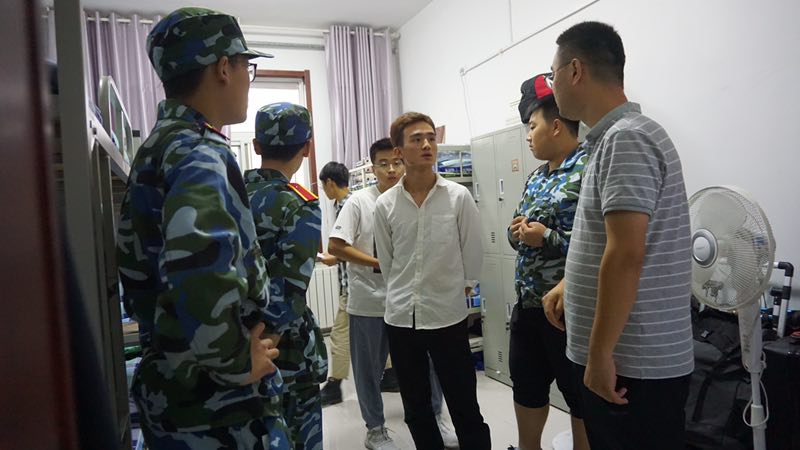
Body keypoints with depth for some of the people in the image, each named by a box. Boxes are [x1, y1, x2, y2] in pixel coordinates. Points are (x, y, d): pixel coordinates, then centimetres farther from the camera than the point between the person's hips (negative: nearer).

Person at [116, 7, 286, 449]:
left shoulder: (156, 148, 9)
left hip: (167, 384, 9)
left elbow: (133, 262, 17)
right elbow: (201, 269, -39)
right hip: (213, 397, -9)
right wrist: (238, 363, -24)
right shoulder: (200, 153, -21)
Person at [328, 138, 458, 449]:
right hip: (368, 301, -2)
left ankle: (433, 418, 35)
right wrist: (380, 263, -15)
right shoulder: (359, 202, -7)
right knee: (369, 370, 11)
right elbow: (335, 247, -12)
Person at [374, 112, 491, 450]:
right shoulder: (385, 204, -1)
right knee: (416, 410, 17)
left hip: (447, 315, -2)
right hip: (400, 317, 3)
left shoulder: (459, 197, -6)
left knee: (465, 410, 7)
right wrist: (405, 294, 9)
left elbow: (473, 257, 0)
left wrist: (452, 291, 7)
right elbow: (386, 261, 7)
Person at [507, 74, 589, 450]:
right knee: (526, 391, 22)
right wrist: (516, 232, -4)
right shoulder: (536, 178, 12)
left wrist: (547, 238, -21)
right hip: (527, 306, 9)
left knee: (582, 404, 12)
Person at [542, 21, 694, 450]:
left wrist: (600, 353, -21)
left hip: (634, 365, -9)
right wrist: (570, 285, 21)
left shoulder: (626, 139, -18)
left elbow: (626, 254, -25)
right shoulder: (612, 138, 12)